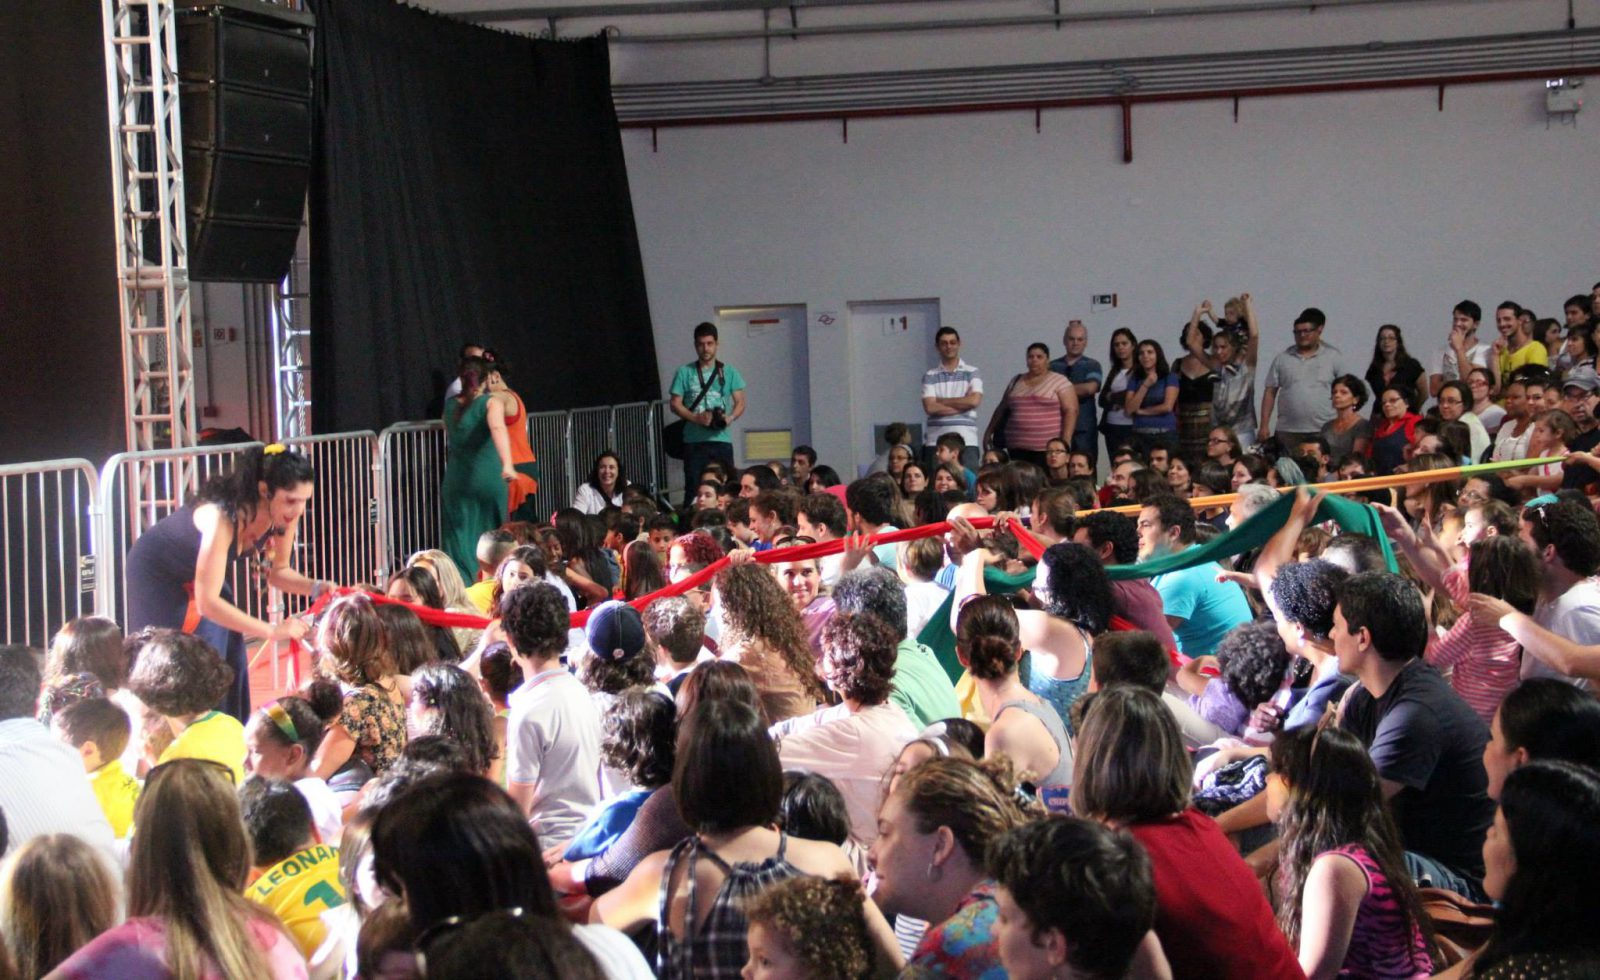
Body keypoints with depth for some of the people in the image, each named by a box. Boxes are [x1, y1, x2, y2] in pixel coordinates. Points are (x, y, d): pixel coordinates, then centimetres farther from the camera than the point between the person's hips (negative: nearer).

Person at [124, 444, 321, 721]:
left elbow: (278, 571, -6)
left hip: (198, 573, 7)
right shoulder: (221, 517, -42)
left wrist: (315, 588, -26)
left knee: (231, 659, 1)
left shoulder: (284, 515, -21)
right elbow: (207, 602, -43)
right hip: (156, 574, -7)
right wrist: (272, 630, -47)